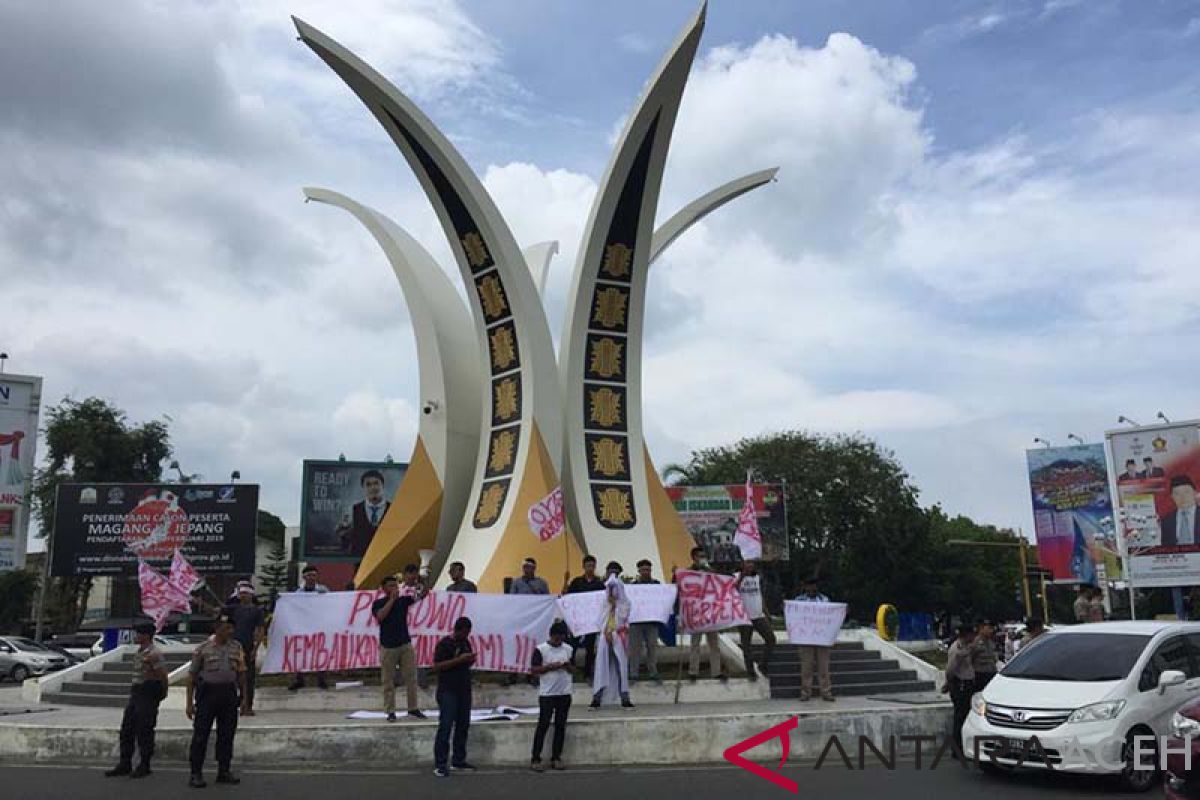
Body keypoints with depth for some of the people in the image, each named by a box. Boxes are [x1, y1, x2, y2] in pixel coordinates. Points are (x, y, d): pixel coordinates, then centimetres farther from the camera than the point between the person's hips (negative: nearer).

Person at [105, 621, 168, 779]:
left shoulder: (153, 654, -16)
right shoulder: (139, 652, 12)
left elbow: (162, 675, -16)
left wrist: (162, 693, -3)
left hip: (149, 695, -9)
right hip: (135, 693, 9)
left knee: (144, 732, -2)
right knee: (126, 729, 11)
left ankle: (144, 766, 8)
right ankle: (124, 764, 19)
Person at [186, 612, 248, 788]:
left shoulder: (237, 647, 6)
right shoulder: (203, 649, -4)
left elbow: (241, 674, 11)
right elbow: (192, 676, -1)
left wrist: (244, 698, 7)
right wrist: (189, 702, -4)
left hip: (229, 693, 4)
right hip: (207, 692, -4)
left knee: (227, 734, 8)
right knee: (201, 734, -1)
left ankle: (224, 771, 18)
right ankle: (196, 774, 7)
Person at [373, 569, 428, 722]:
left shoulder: (403, 600, 5)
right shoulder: (378, 603, -2)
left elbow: (422, 596, -6)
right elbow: (380, 616, -22)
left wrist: (423, 588, -28)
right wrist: (392, 599, -19)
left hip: (405, 644, 3)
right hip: (387, 646, -3)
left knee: (411, 678, 3)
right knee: (388, 681, 2)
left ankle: (413, 708, 12)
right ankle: (390, 711, 9)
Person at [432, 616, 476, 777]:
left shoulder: (466, 643, 12)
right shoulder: (444, 644, -10)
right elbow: (437, 666, -18)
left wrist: (471, 660, -1)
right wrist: (459, 660, -23)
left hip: (464, 691, 8)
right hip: (447, 692, -7)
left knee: (463, 725, 10)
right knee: (445, 727, -9)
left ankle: (458, 760, 21)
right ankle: (440, 764, -5)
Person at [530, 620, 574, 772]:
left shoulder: (568, 649, 7)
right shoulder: (541, 649, -5)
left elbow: (573, 670, 13)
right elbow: (535, 669, -8)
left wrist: (568, 666, -8)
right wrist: (551, 666, -18)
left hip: (564, 693, 4)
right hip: (547, 694, -4)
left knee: (560, 726, 6)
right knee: (543, 725, -4)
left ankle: (556, 758, 14)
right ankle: (535, 759, 1)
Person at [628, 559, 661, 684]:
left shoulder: (656, 584, 6)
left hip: (652, 620, 2)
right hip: (636, 620, -2)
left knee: (652, 646, 6)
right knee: (635, 647, 2)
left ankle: (653, 672, 14)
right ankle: (633, 673, 9)